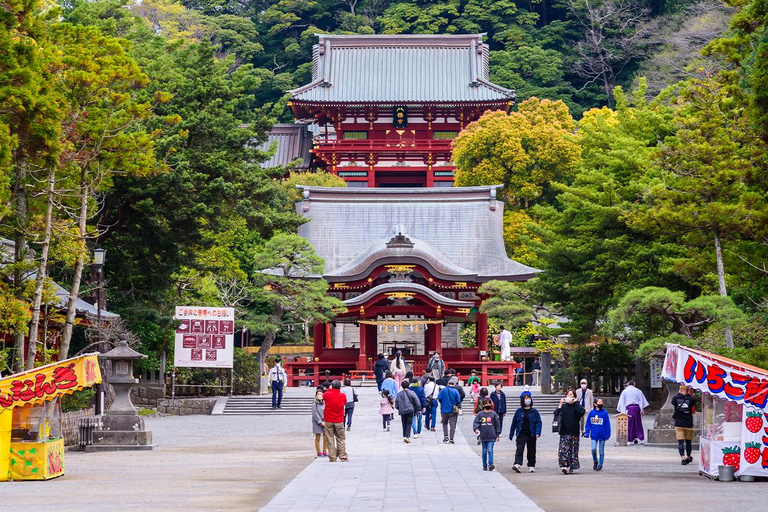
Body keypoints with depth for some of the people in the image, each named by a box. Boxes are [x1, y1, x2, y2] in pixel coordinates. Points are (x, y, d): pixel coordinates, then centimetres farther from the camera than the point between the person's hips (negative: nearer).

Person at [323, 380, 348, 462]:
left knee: (330, 440, 4)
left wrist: (330, 390, 24)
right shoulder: (343, 396, -6)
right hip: (339, 421, 0)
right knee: (341, 439, 7)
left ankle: (332, 458, 2)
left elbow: (323, 396, 14)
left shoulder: (327, 395, -8)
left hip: (329, 421, 0)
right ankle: (343, 457, 5)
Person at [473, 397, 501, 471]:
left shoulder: (493, 414, 3)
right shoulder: (480, 414, 5)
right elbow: (475, 422, 1)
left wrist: (497, 435, 7)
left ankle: (490, 464, -18)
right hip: (483, 437, 2)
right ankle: (484, 465, 17)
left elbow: (497, 425, 7)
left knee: (490, 450, -13)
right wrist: (476, 429, -20)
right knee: (484, 451, 9)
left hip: (491, 437, -2)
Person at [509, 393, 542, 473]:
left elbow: (539, 422, 2)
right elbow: (514, 423, 7)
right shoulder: (519, 411, 2)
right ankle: (517, 465, -25)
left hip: (531, 435, 1)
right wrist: (511, 435, 9)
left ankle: (531, 466, 21)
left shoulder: (534, 411, 2)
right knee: (519, 449, -15)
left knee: (531, 451, 9)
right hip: (521, 435, -1)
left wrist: (538, 433, -13)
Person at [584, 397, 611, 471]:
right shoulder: (591, 412, -1)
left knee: (601, 450, 7)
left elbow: (607, 424, -1)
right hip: (594, 435, 0)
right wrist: (586, 432, 1)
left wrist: (607, 434, -3)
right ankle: (595, 461, 17)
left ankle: (600, 465, 20)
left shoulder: (604, 413, -4)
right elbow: (588, 423, 5)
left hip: (602, 435, 0)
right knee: (593, 449, -8)